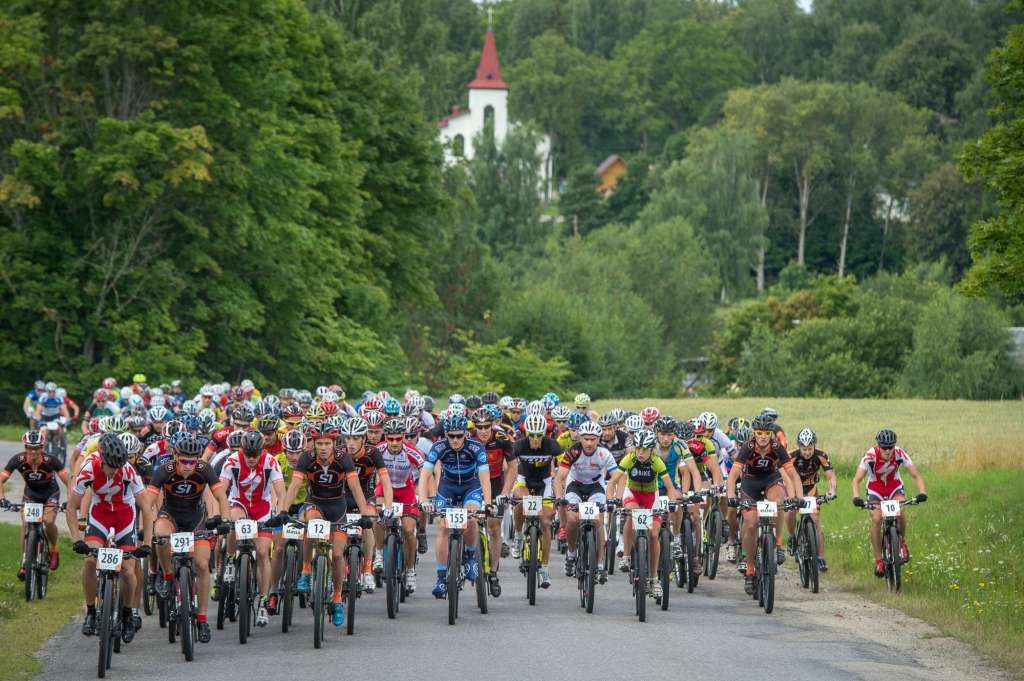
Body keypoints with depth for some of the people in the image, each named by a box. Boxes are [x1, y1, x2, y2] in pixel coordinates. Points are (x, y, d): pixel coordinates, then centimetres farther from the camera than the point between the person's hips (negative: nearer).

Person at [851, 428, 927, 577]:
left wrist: (922, 493, -41)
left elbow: (916, 475, -23)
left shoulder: (900, 453, -25)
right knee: (876, 519, -21)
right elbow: (857, 479, -33)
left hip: (895, 487, 1)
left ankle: (902, 542, -1)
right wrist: (856, 497, -51)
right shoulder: (870, 456, -30)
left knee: (900, 511, -29)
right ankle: (878, 560, -9)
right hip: (875, 489, -1)